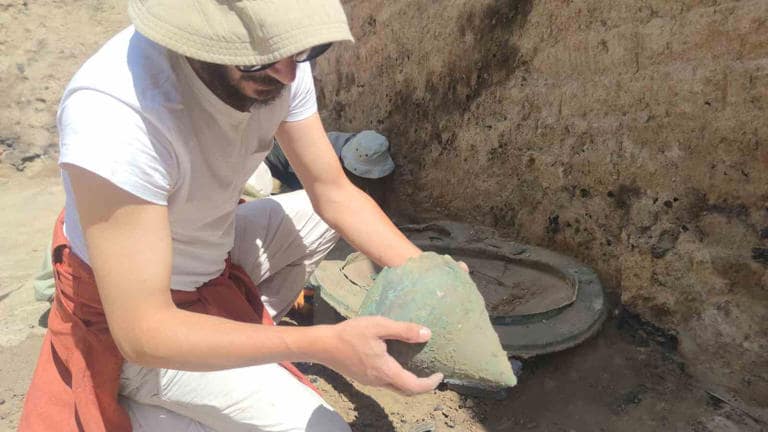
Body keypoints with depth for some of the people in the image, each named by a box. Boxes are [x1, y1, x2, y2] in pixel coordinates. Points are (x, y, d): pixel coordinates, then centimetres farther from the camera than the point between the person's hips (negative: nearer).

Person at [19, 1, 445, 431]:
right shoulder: (113, 113, -37)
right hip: (134, 321, -6)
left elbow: (334, 192, -8)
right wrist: (321, 344, -39)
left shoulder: (271, 60, -18)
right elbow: (143, 331, -32)